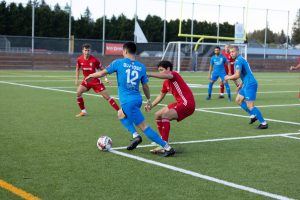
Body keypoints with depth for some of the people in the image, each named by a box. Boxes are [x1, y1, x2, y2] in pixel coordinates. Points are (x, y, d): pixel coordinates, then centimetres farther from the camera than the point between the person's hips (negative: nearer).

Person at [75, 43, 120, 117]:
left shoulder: (94, 60, -18)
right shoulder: (80, 59, -8)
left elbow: (102, 69, -5)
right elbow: (77, 69, 11)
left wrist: (106, 78, -13)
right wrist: (77, 79, 5)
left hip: (96, 81, -3)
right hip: (86, 80, 3)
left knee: (107, 96, -5)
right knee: (78, 92, -18)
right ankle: (83, 111, -1)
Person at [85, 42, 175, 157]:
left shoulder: (119, 63, -5)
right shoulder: (141, 67, 6)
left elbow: (102, 73, 2)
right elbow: (145, 86, 11)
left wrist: (91, 76, 22)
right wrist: (148, 100, 26)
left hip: (128, 101, -7)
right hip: (137, 99, 7)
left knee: (144, 126, -5)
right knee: (121, 114, 30)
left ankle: (168, 148, -9)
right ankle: (135, 136, 15)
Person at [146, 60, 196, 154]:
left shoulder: (174, 75, -12)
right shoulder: (166, 83, 15)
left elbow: (166, 76, -36)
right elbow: (161, 96, 26)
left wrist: (149, 74, -44)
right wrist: (151, 105, 14)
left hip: (187, 103, -10)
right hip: (180, 103, 10)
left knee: (165, 115, -27)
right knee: (158, 115, 16)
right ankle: (163, 139, 29)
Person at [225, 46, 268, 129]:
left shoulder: (238, 61, -15)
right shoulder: (241, 59, 17)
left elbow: (237, 75, -21)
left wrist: (228, 77, -3)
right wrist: (241, 84, 25)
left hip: (250, 85, -10)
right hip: (247, 84, 10)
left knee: (250, 106, -10)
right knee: (238, 100, 18)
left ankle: (263, 123, -7)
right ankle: (253, 115, 19)